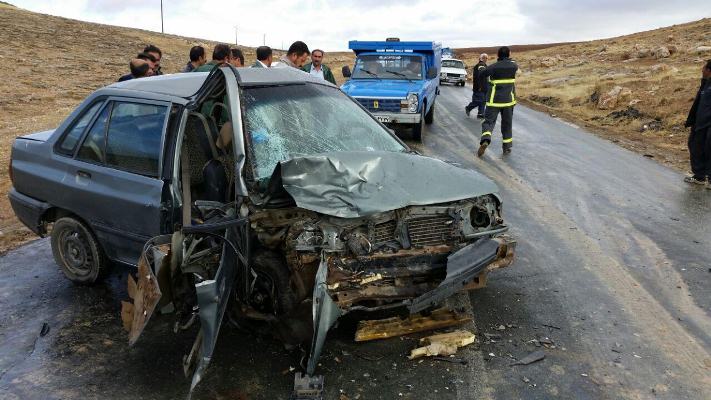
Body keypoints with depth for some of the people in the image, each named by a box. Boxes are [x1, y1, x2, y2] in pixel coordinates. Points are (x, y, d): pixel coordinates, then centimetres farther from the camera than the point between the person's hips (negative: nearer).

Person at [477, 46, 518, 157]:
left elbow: (482, 74, 0)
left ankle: (485, 140, -27)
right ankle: (507, 147, 18)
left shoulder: (493, 67, -9)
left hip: (493, 100, -2)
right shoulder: (513, 65, 2)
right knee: (507, 123, 14)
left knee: (489, 121, -1)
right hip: (508, 99, 2)